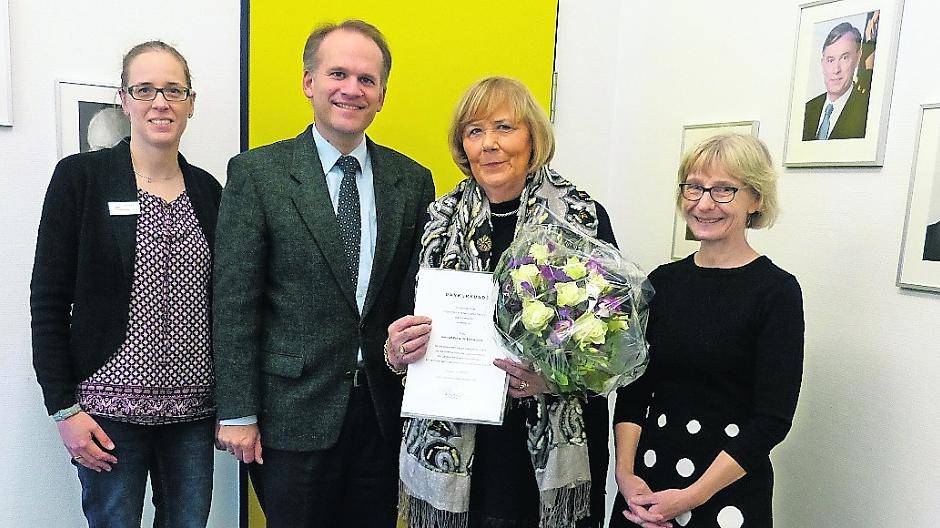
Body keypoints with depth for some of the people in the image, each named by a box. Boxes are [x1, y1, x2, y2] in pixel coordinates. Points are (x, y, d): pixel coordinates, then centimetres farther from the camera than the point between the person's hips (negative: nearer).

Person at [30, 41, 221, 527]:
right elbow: (49, 301, -5)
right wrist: (64, 408, -9)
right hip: (112, 407, -3)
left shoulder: (207, 189, 7)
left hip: (193, 409, 4)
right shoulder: (80, 176, -5)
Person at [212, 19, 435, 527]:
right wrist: (237, 413, -8)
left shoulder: (412, 180, 4)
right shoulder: (257, 172, -5)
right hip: (293, 411, -3)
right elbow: (234, 301, -7)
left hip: (384, 409, 3)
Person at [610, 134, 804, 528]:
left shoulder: (777, 291, -10)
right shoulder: (663, 281, 2)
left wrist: (692, 496, -16)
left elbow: (772, 418, -13)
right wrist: (625, 472, -9)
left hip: (729, 492, -4)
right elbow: (634, 389, 2)